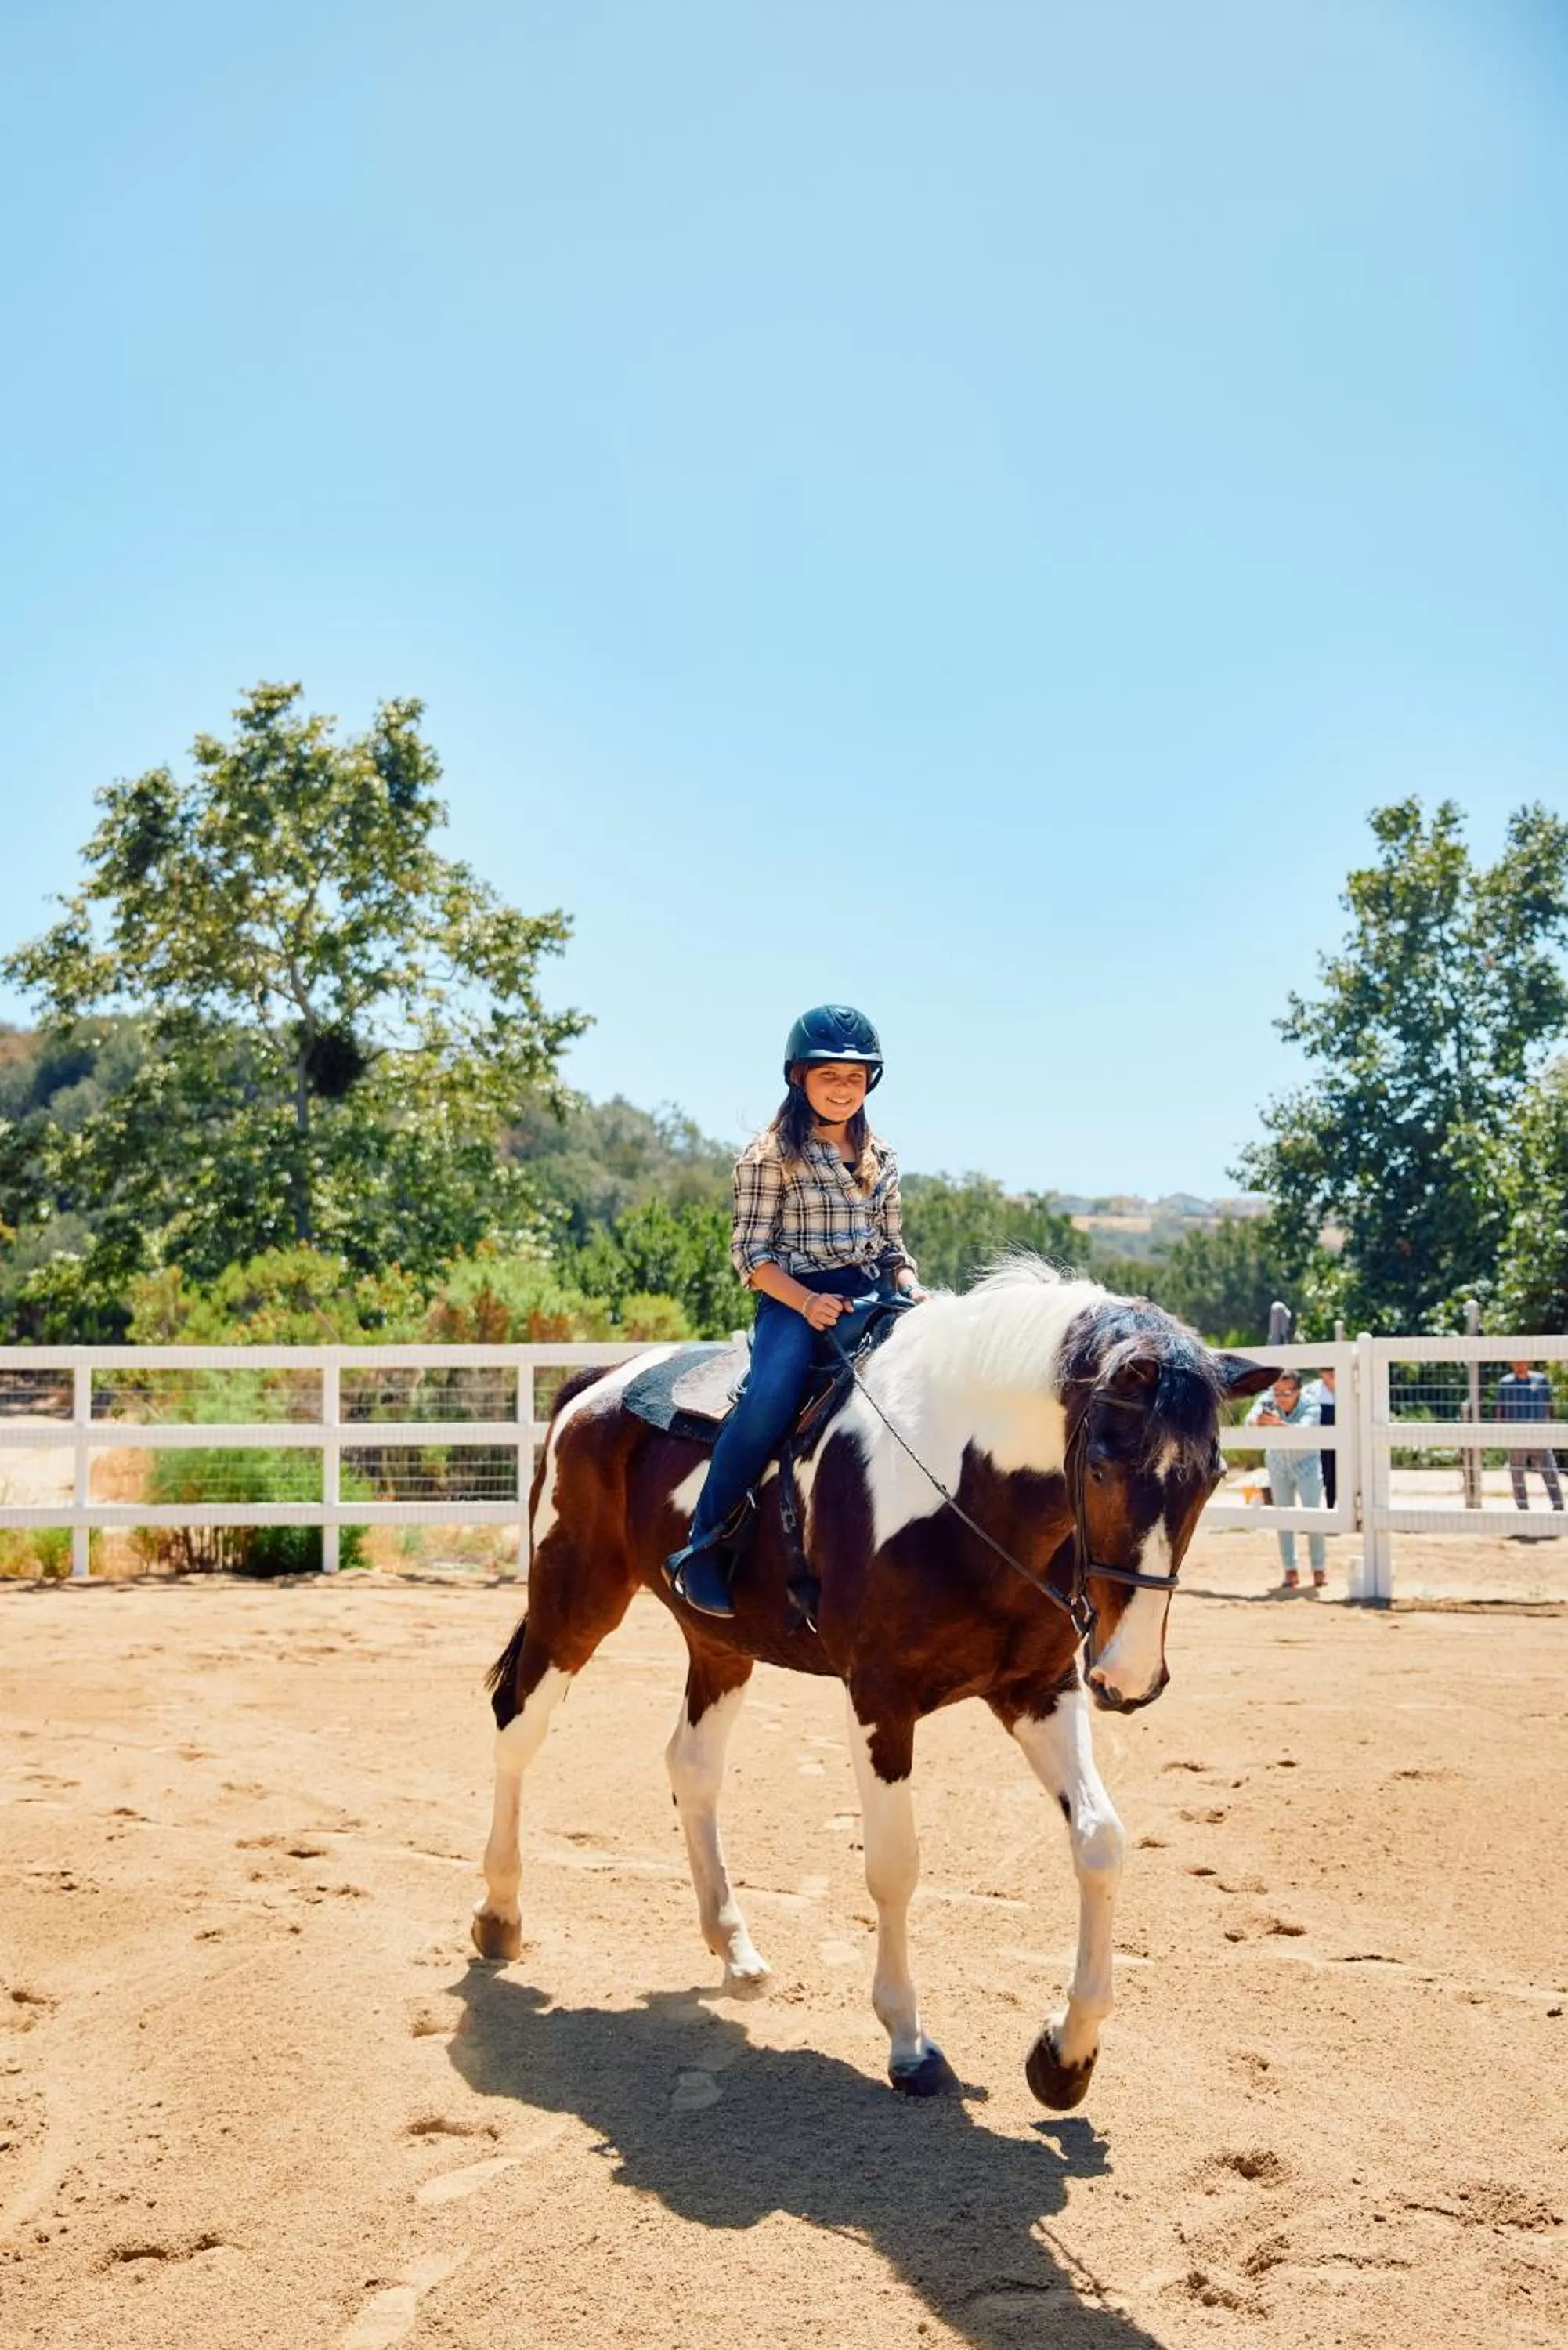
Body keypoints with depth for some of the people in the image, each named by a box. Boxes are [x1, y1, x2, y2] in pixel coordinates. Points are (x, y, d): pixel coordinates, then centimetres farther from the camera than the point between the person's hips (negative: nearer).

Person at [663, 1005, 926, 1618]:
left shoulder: (881, 1159, 17)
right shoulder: (769, 1154, 1)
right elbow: (751, 1254, -3)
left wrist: (911, 1290, -3)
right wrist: (807, 1301, -19)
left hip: (873, 1297, 5)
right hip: (795, 1299, -5)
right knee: (771, 1398, -33)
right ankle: (704, 1546, -21)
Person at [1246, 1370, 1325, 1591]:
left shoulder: (1310, 1406, -28)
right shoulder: (1268, 1400, -22)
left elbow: (1303, 1430, -46)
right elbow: (1250, 1419, -38)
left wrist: (1277, 1424, -65)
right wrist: (1258, 1422, -63)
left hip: (1306, 1465, -2)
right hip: (1279, 1466, 2)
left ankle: (1319, 1569, 5)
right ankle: (1290, 1572, 9)